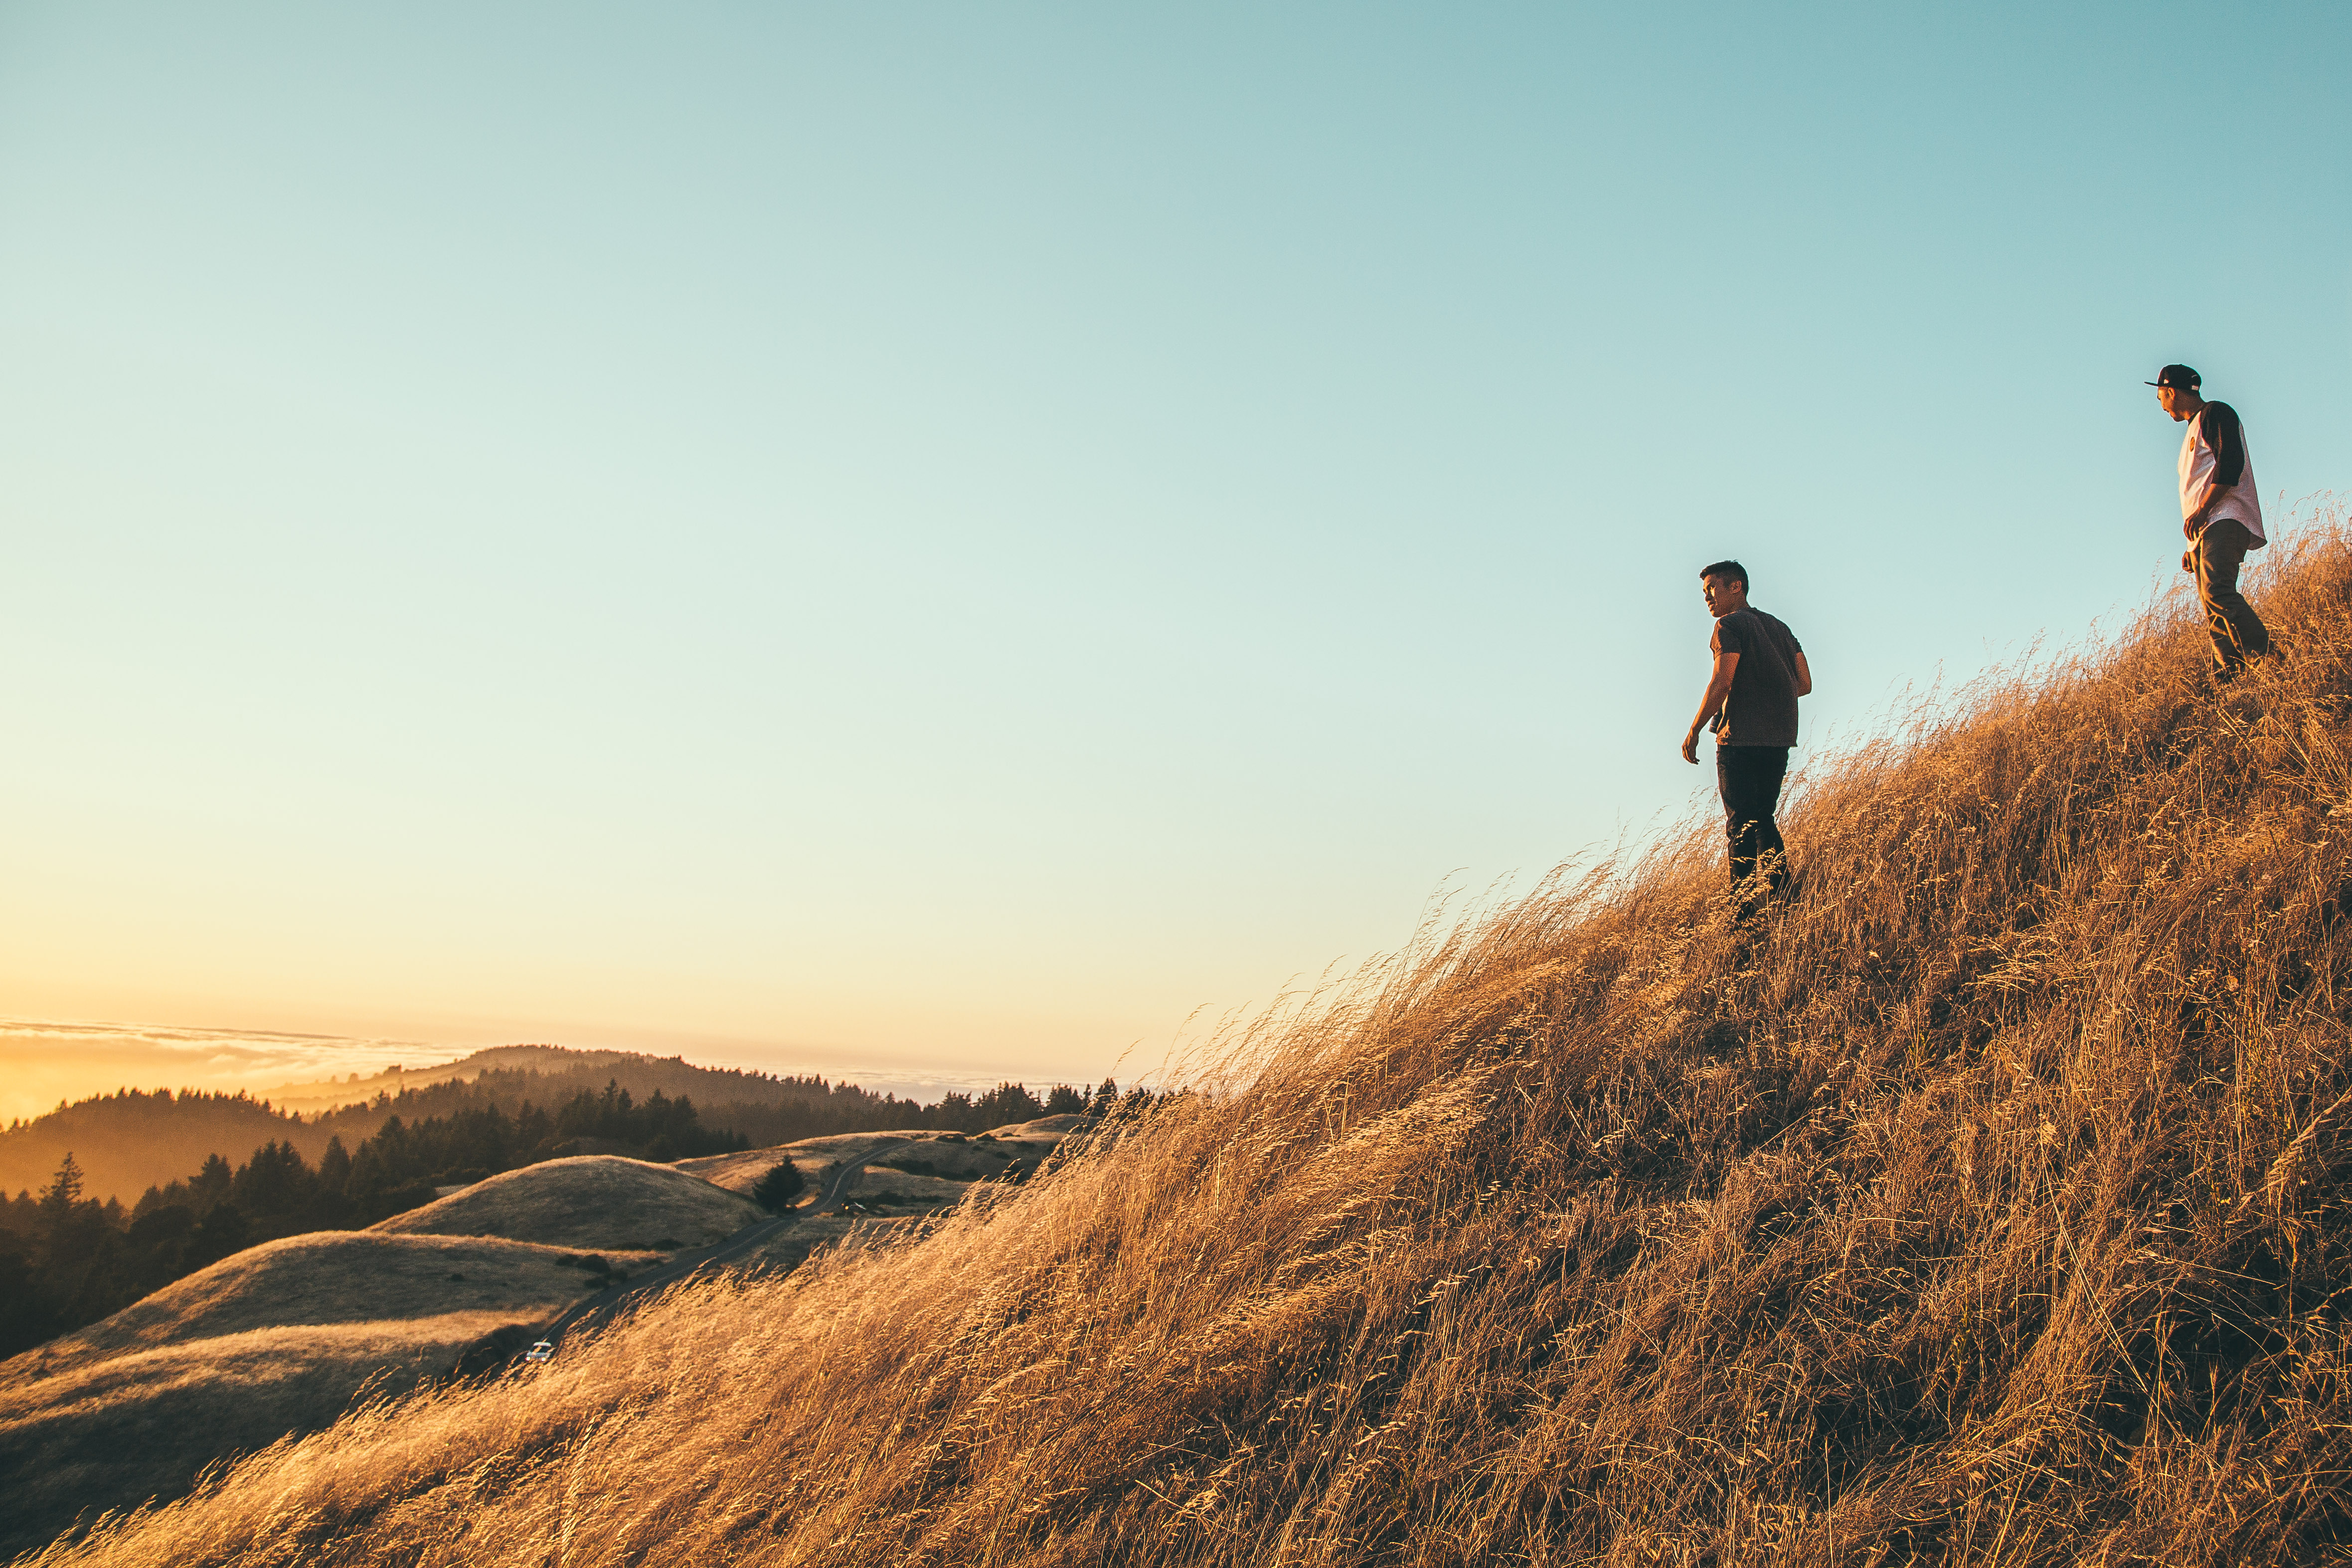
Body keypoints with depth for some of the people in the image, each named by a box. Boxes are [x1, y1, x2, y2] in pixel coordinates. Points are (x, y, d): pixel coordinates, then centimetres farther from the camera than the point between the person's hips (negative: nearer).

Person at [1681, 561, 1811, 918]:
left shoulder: (1730, 625, -4)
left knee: (1741, 825, -7)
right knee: (1762, 819, 14)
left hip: (1741, 738, -8)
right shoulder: (1779, 627, 20)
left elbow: (1721, 683, -13)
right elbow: (1805, 683, 16)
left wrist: (1694, 732, -8)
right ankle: (1780, 886, 1)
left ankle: (1743, 907, -10)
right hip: (1779, 738, 8)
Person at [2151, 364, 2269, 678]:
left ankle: (2267, 657, -32)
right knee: (2214, 616, -2)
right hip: (2203, 531, 10)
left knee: (2216, 592, -27)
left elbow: (2231, 463, -13)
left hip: (2223, 519, -10)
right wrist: (2193, 546, 24)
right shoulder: (2194, 431, 32)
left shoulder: (2215, 414, 3)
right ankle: (2229, 681, -10)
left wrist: (2201, 510, -19)